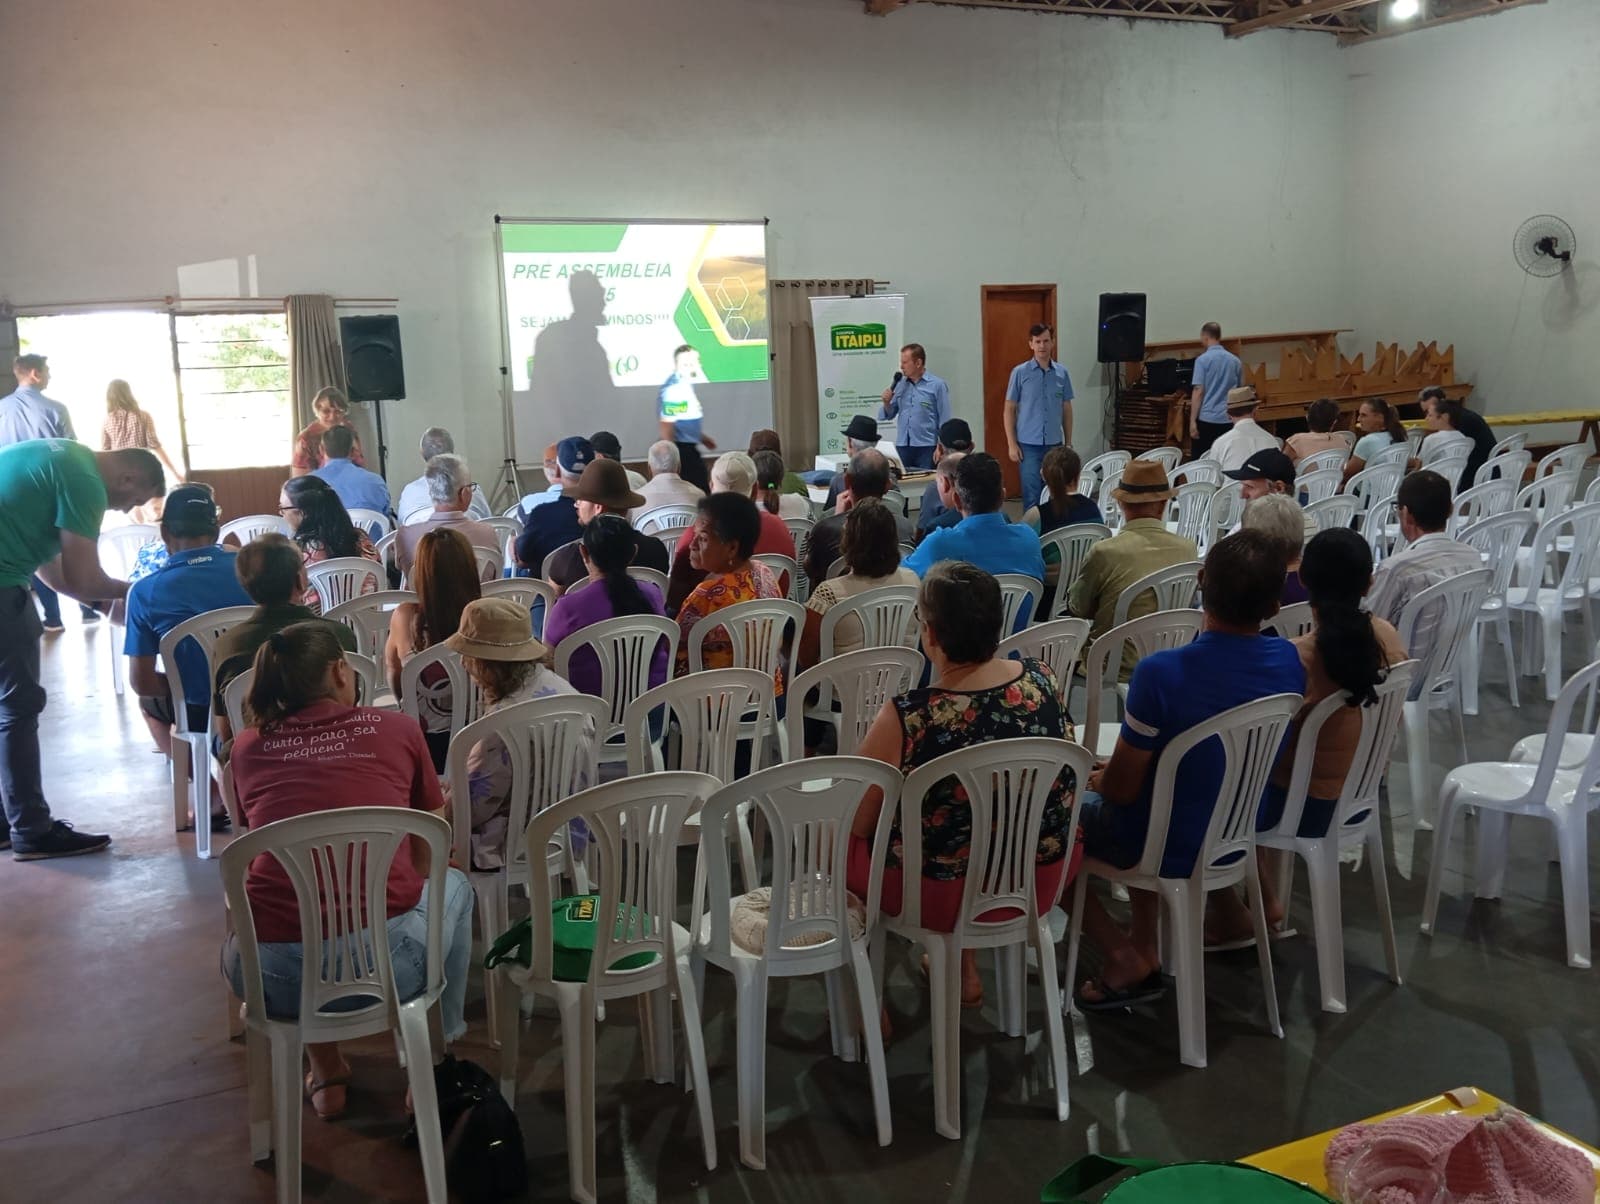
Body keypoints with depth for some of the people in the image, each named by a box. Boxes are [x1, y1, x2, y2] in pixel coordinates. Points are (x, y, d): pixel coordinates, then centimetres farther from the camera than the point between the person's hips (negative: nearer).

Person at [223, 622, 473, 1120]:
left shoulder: (248, 746, 11)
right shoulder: (397, 729, 6)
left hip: (277, 978, 3)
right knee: (454, 884, 31)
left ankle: (326, 1072, 33)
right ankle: (435, 1058, 34)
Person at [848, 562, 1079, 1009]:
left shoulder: (906, 719, -29)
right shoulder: (1043, 680, -13)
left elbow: (857, 824, -14)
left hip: (942, 893, -5)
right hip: (1043, 879, 5)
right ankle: (963, 967, 38)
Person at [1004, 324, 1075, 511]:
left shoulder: (1062, 372, 5)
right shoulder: (1020, 372, -2)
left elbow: (1067, 410, 12)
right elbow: (1009, 409, 1)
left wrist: (1068, 443, 10)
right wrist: (1012, 444, -5)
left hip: (1054, 444, 3)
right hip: (1028, 445, -3)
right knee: (1032, 497, -3)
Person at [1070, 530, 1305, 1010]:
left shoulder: (1162, 672, -31)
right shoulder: (1289, 661, -12)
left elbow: (1121, 788, -21)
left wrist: (1100, 779, 3)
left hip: (1172, 848, -6)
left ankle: (1122, 959, 14)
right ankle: (1145, 948, 30)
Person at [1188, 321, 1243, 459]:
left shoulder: (1203, 359, -7)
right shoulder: (1235, 360, 9)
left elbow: (1198, 391, -11)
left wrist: (1192, 421, -10)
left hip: (1206, 418, -5)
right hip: (1228, 419, 5)